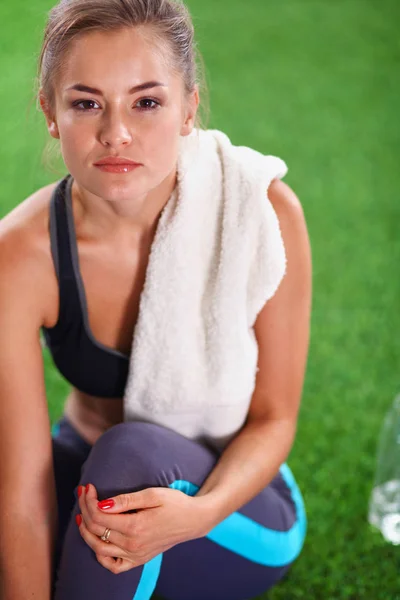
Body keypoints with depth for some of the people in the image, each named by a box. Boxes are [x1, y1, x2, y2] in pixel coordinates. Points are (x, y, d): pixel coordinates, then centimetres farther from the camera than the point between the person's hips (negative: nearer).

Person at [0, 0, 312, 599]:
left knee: (131, 453, -32)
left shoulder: (264, 213, -22)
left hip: (236, 503, -1)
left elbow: (274, 417, -14)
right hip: (91, 484, 1)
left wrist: (200, 512, -33)